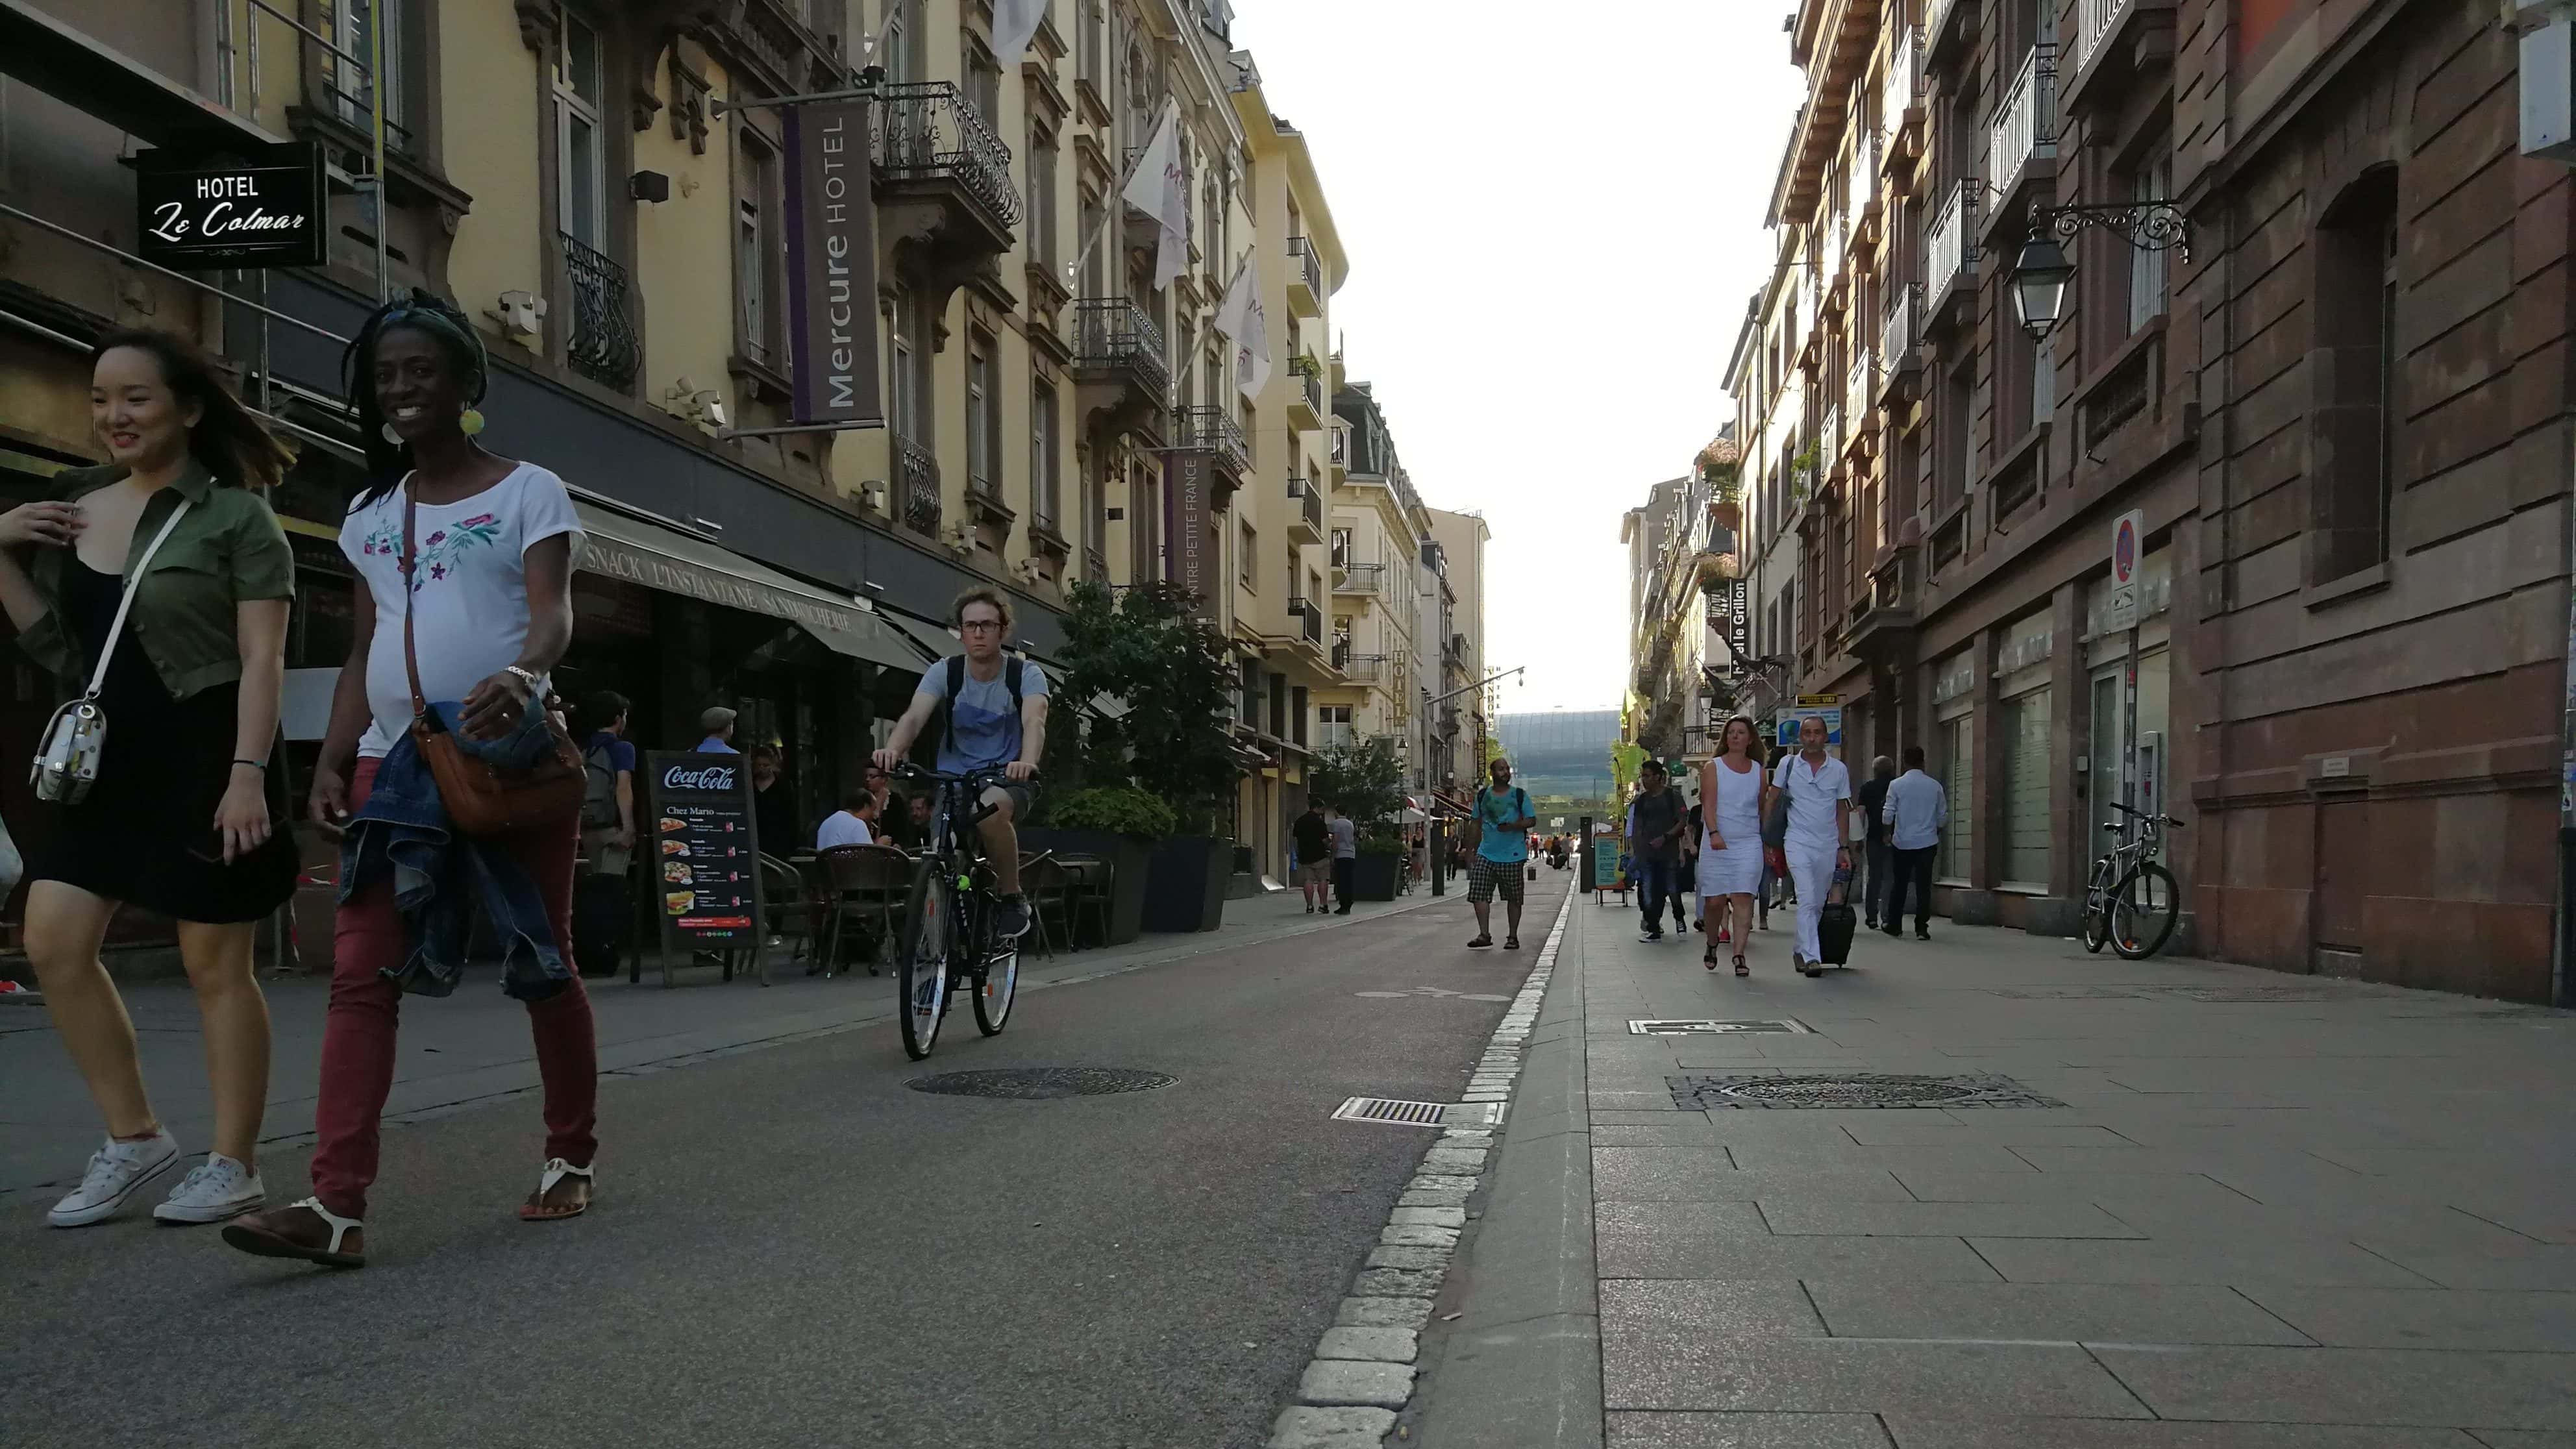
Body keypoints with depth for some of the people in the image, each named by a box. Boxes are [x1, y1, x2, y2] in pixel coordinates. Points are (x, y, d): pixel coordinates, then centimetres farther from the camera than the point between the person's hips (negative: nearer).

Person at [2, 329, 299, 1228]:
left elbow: (262, 659, -12)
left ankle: (234, 1166, 10)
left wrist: (248, 774, -21)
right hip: (110, 756, 7)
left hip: (206, 757, -7)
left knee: (214, 963, -1)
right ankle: (135, 1138, 18)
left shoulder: (234, 517, -6)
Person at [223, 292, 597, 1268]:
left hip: (511, 756, -4)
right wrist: (331, 762, 5)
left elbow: (552, 614, -14)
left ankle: (571, 1160, 21)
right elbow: (364, 655, 17)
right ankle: (338, 1207, -10)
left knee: (543, 965, 4)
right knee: (361, 977, -7)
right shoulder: (369, 514, 17)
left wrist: (520, 675, -36)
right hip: (394, 762, 5)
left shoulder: (527, 492, 2)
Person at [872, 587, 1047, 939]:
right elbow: (914, 716, -19)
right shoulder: (944, 673, -3)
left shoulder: (1026, 676, -7)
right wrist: (892, 750, -42)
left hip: (1005, 781, -3)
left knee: (990, 811, -37)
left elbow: (1034, 721, -27)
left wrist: (1027, 762, -49)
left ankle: (1012, 898, -16)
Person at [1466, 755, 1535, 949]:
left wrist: (1513, 826, -18)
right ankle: (1484, 935, -9)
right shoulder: (1482, 796, 9)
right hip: (1486, 853, 2)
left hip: (1512, 854, -2)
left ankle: (1512, 937, 15)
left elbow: (1532, 820, 0)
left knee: (1513, 897, 5)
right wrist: (1475, 851, 15)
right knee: (1478, 893, -12)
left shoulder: (1519, 795, 2)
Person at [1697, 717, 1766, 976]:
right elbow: (1709, 804, -9)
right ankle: (1712, 943, 27)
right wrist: (1714, 833, -24)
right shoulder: (1713, 768, 3)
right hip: (1717, 843, -1)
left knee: (1743, 899, -9)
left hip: (1749, 843, 1)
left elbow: (1762, 807, 16)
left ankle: (1739, 955, -10)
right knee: (1714, 901, 1)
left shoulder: (1758, 770, 11)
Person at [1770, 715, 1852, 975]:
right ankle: (1811, 956, -20)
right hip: (1799, 843, -3)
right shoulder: (1788, 764, 0)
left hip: (1828, 846, 3)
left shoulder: (1838, 769, 5)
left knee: (1817, 905, 10)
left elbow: (1842, 809, 12)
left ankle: (1801, 951, 26)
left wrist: (1843, 847, 9)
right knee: (1808, 900, -16)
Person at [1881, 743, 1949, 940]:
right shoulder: (1935, 786, 0)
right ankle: (1922, 929, 1)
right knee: (1923, 886, 3)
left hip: (1902, 842, -1)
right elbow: (1943, 817, 6)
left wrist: (1888, 834, 13)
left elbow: (1888, 814, -5)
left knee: (1899, 885, 10)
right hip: (1927, 842, 1)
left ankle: (1895, 927, 15)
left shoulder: (1896, 784, -5)